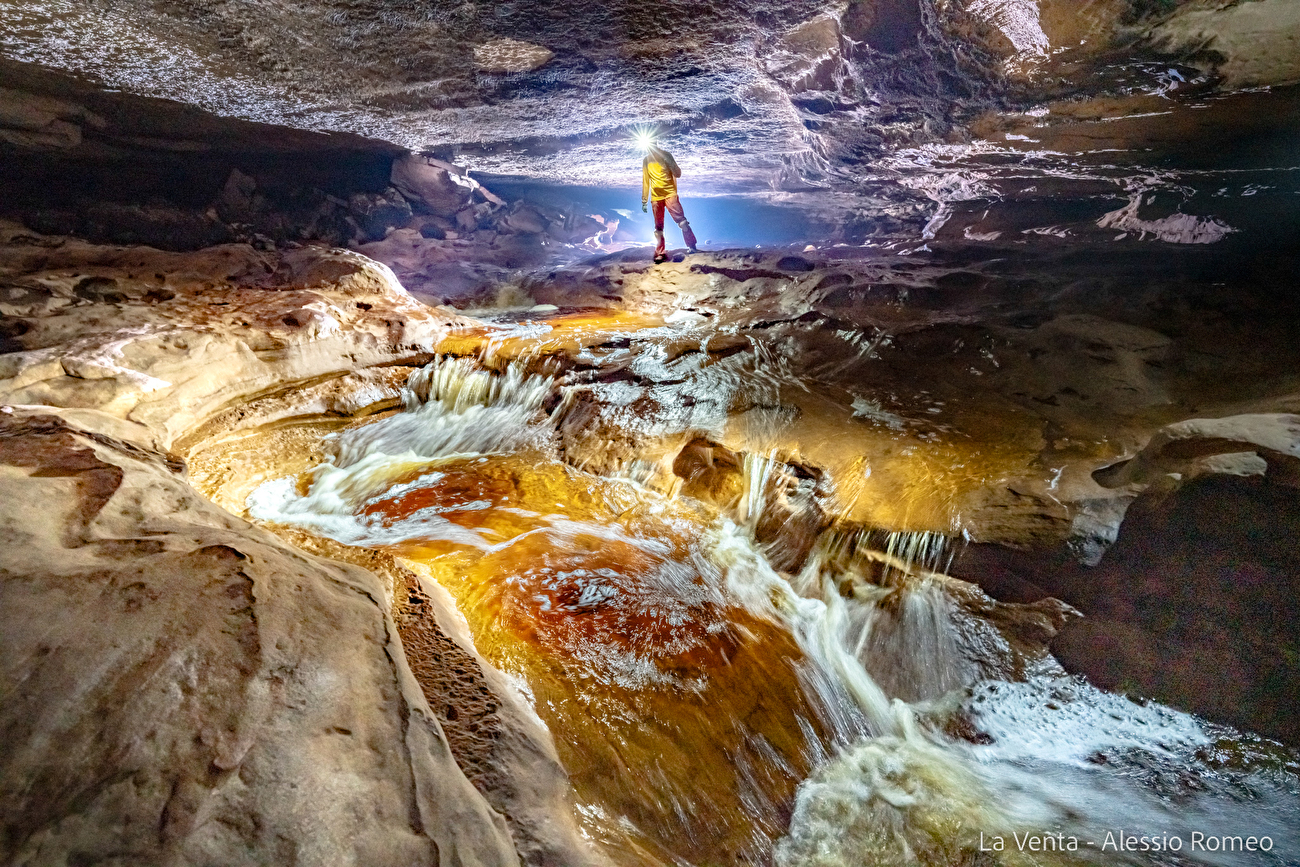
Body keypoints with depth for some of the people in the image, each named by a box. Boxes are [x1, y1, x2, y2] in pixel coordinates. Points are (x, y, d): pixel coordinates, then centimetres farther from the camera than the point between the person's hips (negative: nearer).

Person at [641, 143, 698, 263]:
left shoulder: (666, 155, 2)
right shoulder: (646, 160, 10)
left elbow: (678, 174, -1)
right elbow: (645, 181, 16)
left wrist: (669, 162, -17)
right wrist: (644, 200, 13)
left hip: (670, 194, -3)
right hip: (655, 198, 3)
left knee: (681, 221, -12)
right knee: (658, 227, 3)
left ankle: (692, 247, -6)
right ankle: (660, 254, 6)